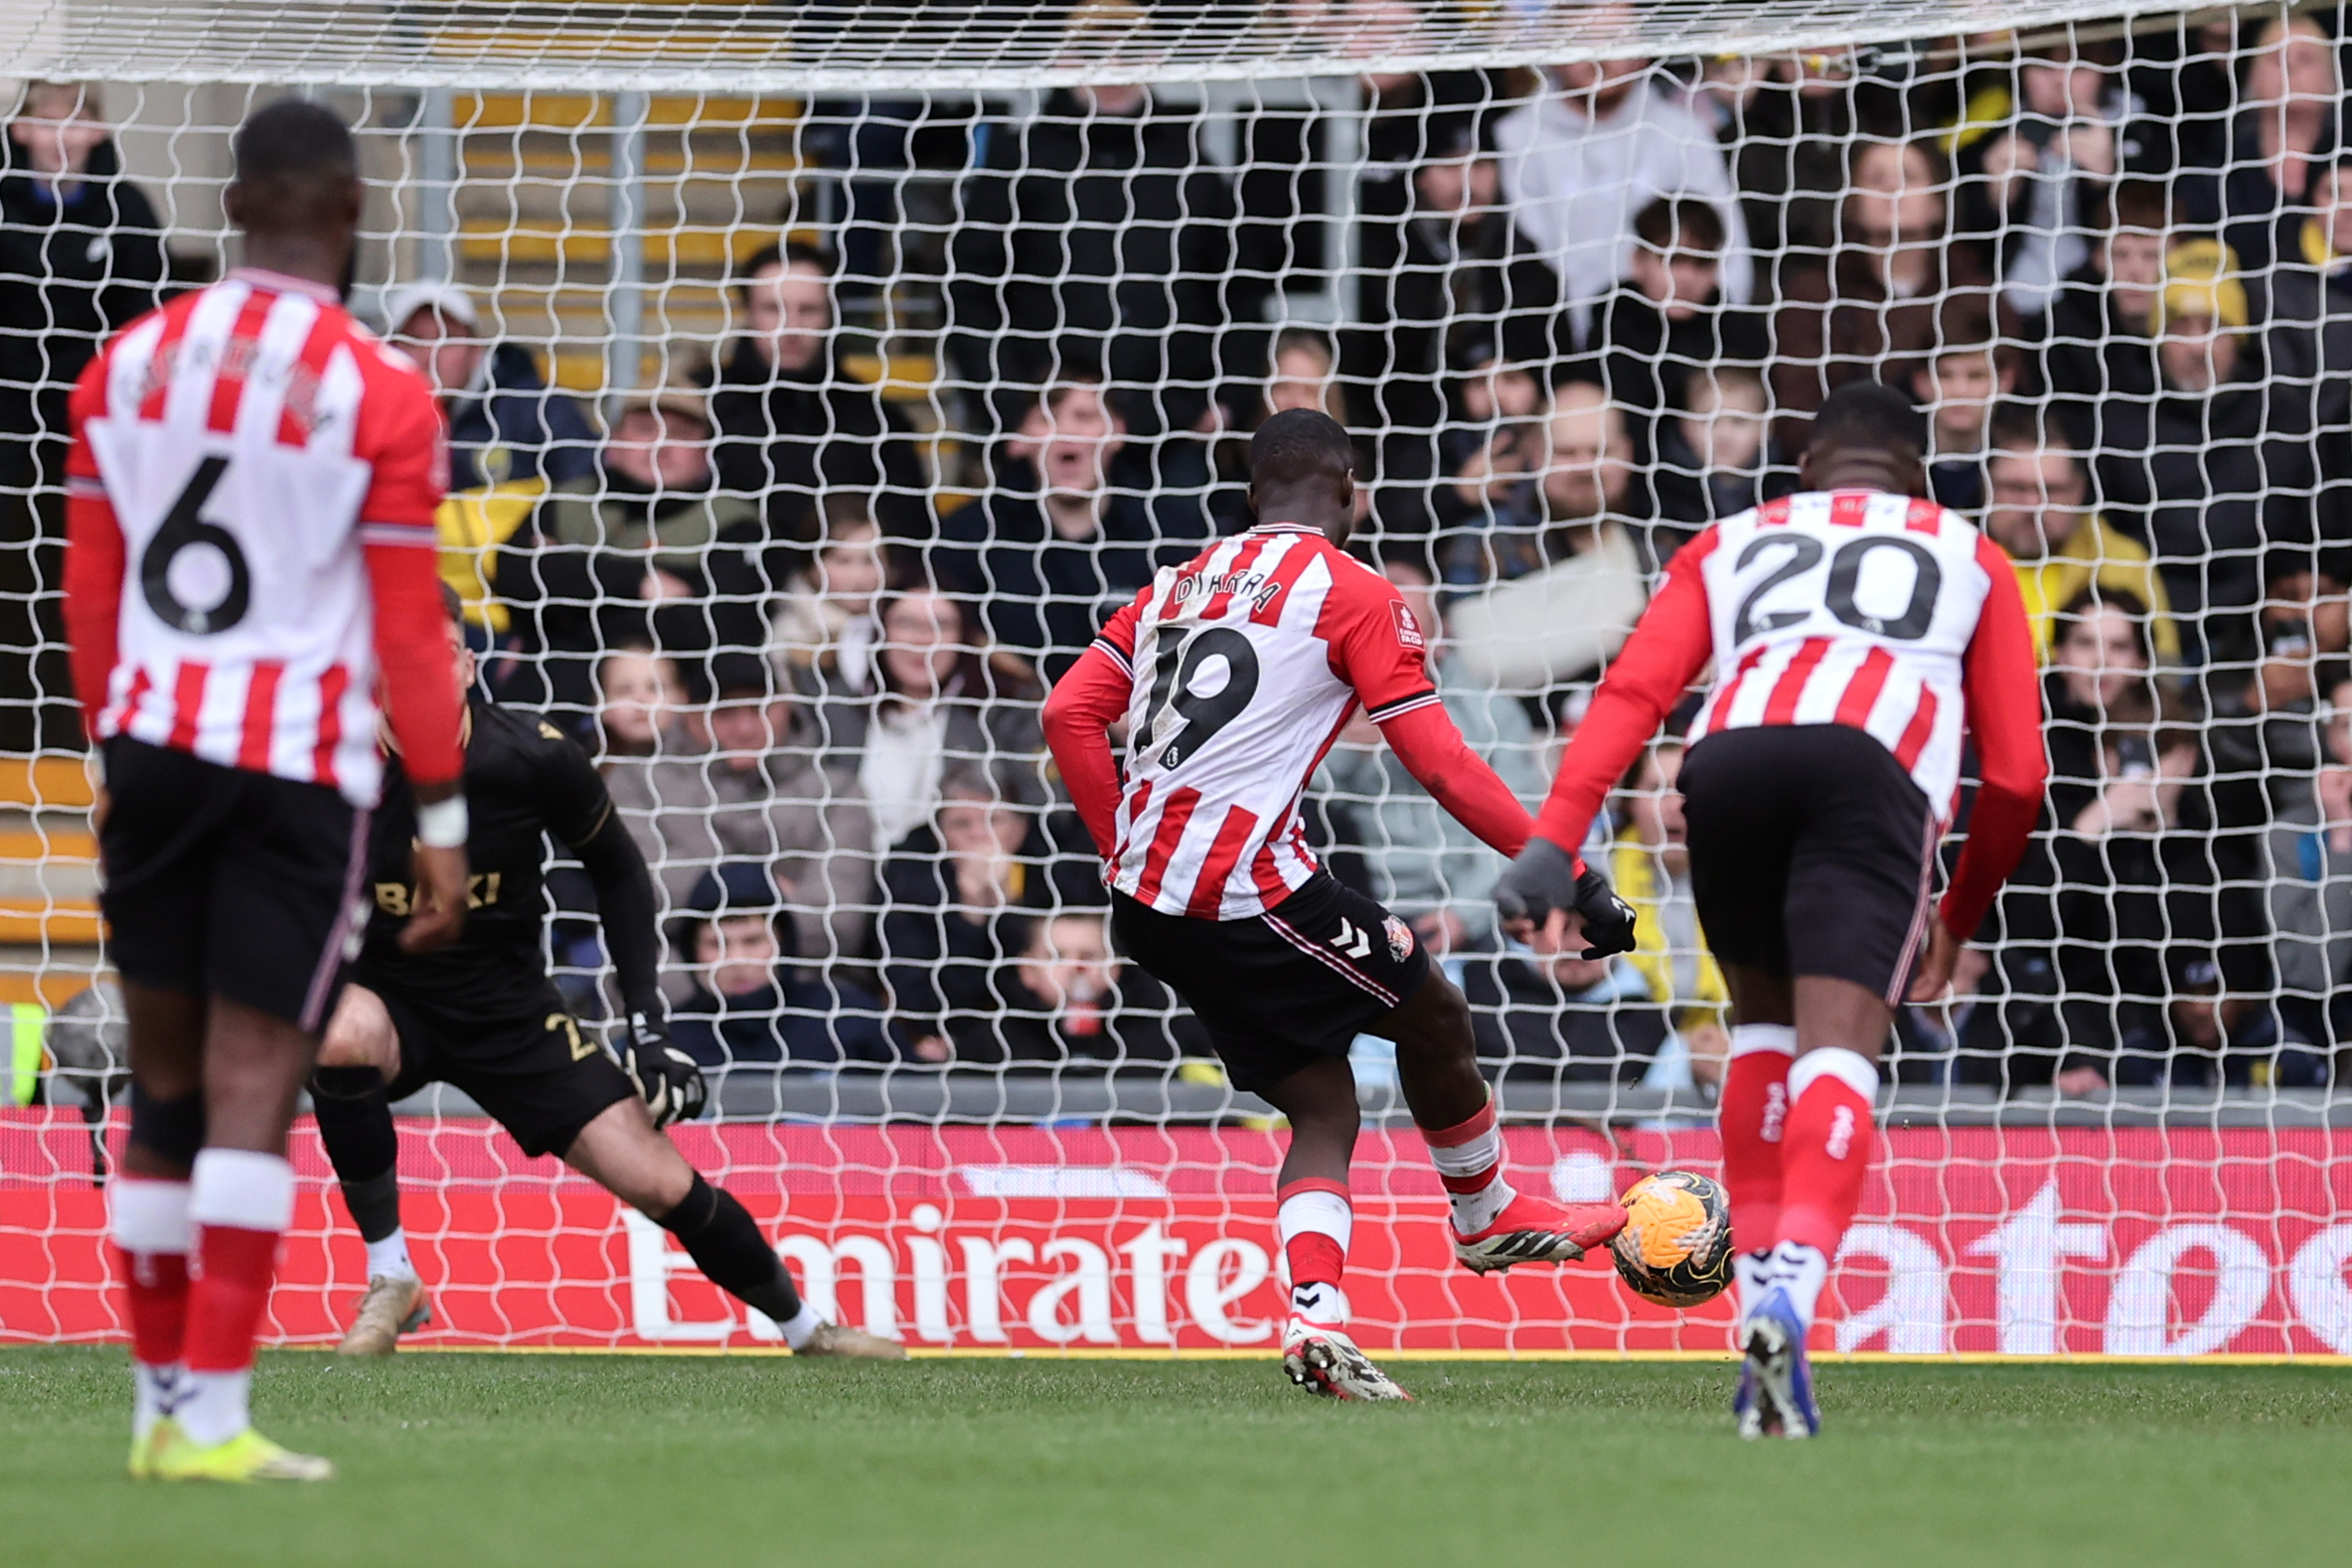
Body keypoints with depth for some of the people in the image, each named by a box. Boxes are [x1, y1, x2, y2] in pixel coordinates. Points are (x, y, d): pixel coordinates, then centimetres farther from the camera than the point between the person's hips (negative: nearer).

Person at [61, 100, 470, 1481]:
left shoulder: (130, 364, 7)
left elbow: (90, 592, 12)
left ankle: (165, 1404, 17)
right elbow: (408, 628, -6)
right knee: (254, 1085, -5)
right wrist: (442, 819, 0)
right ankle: (211, 1416, -10)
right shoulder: (379, 394, -7)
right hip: (302, 761, -4)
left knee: (167, 1080, 12)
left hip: (156, 745, 4)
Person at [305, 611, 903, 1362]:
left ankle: (804, 1327, 22)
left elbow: (615, 868, 3)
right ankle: (389, 1280, -20)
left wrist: (647, 1017, -1)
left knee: (662, 1185, -6)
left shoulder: (531, 756, -15)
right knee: (343, 1039, -38)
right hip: (383, 995, -1)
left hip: (510, 1012, 1)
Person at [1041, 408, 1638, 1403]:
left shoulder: (1179, 586, 18)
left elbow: (1070, 717, 12)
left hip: (1144, 901, 7)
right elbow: (1443, 769, -7)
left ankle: (1315, 1321, -6)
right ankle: (1490, 1217, 31)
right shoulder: (1354, 593, -2)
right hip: (1246, 886, -7)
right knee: (1435, 1019, 13)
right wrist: (1575, 879, -4)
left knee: (1322, 1105, 11)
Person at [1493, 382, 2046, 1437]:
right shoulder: (1970, 559, 36)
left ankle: (1759, 1286, 12)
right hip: (1873, 765, -2)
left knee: (1762, 1019, 24)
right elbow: (2015, 773, 28)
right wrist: (1960, 920, 42)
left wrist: (1555, 840, 6)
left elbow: (1632, 693, 17)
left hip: (1729, 756, 2)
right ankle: (1791, 1295, -36)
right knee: (1836, 1047, -10)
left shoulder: (1731, 546, 36)